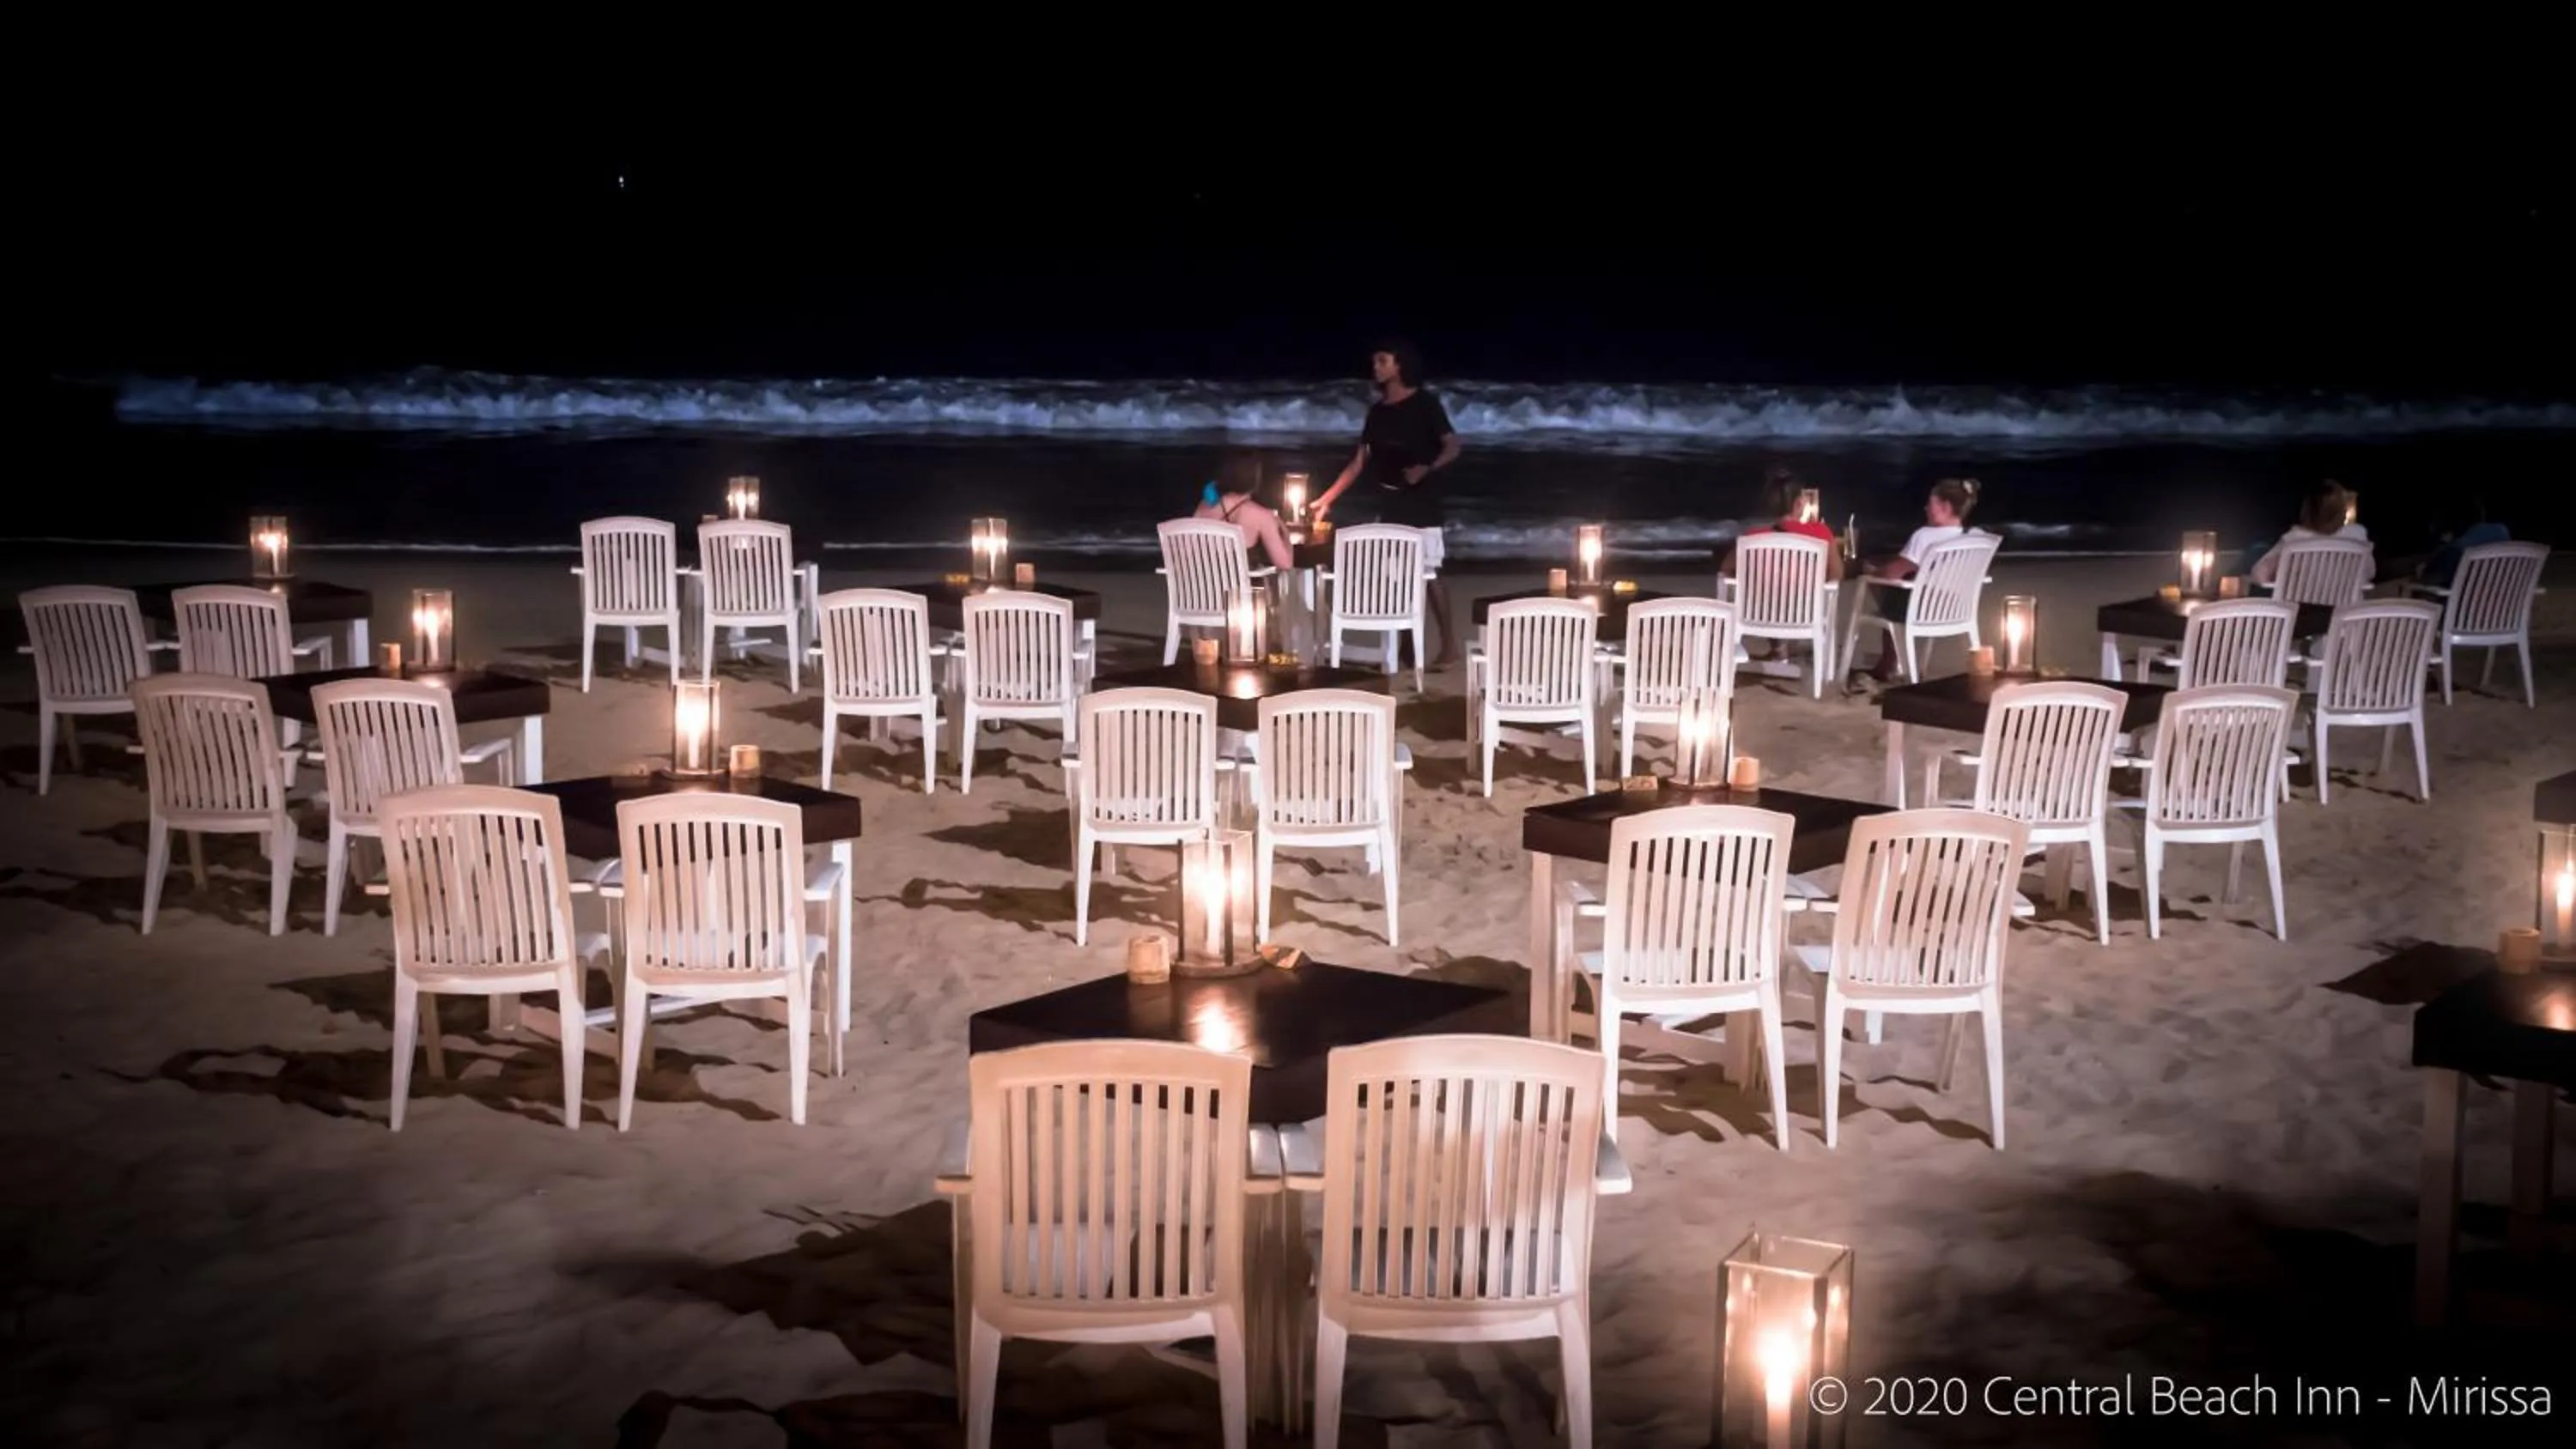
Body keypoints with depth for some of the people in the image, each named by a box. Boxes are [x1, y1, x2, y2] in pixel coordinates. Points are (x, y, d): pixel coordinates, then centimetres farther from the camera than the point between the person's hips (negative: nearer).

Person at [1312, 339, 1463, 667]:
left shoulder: (1425, 403, -5)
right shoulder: (1378, 411, 12)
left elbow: (1452, 447, -8)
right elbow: (1360, 460, 14)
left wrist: (1427, 469, -27)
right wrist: (1327, 499, 10)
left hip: (1420, 504, -6)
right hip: (1388, 504, 6)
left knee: (1428, 572, -10)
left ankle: (1449, 645, -5)